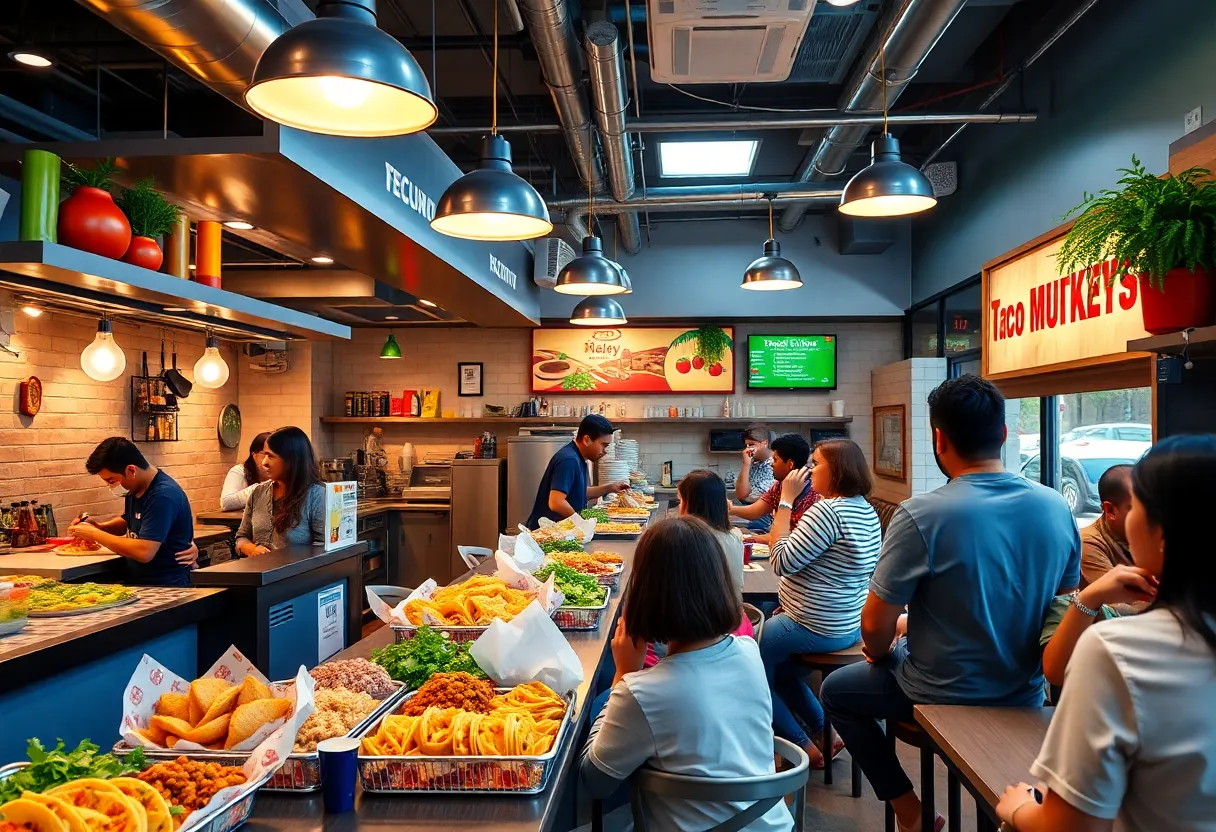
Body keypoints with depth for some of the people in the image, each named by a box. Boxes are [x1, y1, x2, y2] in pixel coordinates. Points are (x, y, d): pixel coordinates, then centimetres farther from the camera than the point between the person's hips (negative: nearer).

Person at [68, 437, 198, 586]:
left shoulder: (163, 495, -20)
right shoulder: (134, 489, 8)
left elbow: (144, 552, -25)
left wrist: (95, 534, -13)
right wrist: (98, 526, 8)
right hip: (139, 582, 9)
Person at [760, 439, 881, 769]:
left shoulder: (828, 510, -24)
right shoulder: (867, 510, 7)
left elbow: (782, 563, -24)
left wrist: (786, 501, -20)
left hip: (816, 629, -10)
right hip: (851, 624, 10)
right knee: (778, 663, 27)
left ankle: (804, 747, 12)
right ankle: (824, 734, 27)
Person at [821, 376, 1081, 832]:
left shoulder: (920, 516, -26)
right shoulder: (1057, 508, -9)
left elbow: (876, 626, -19)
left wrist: (880, 656, 4)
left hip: (945, 696, -5)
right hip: (1026, 695, 5)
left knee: (836, 690, 20)